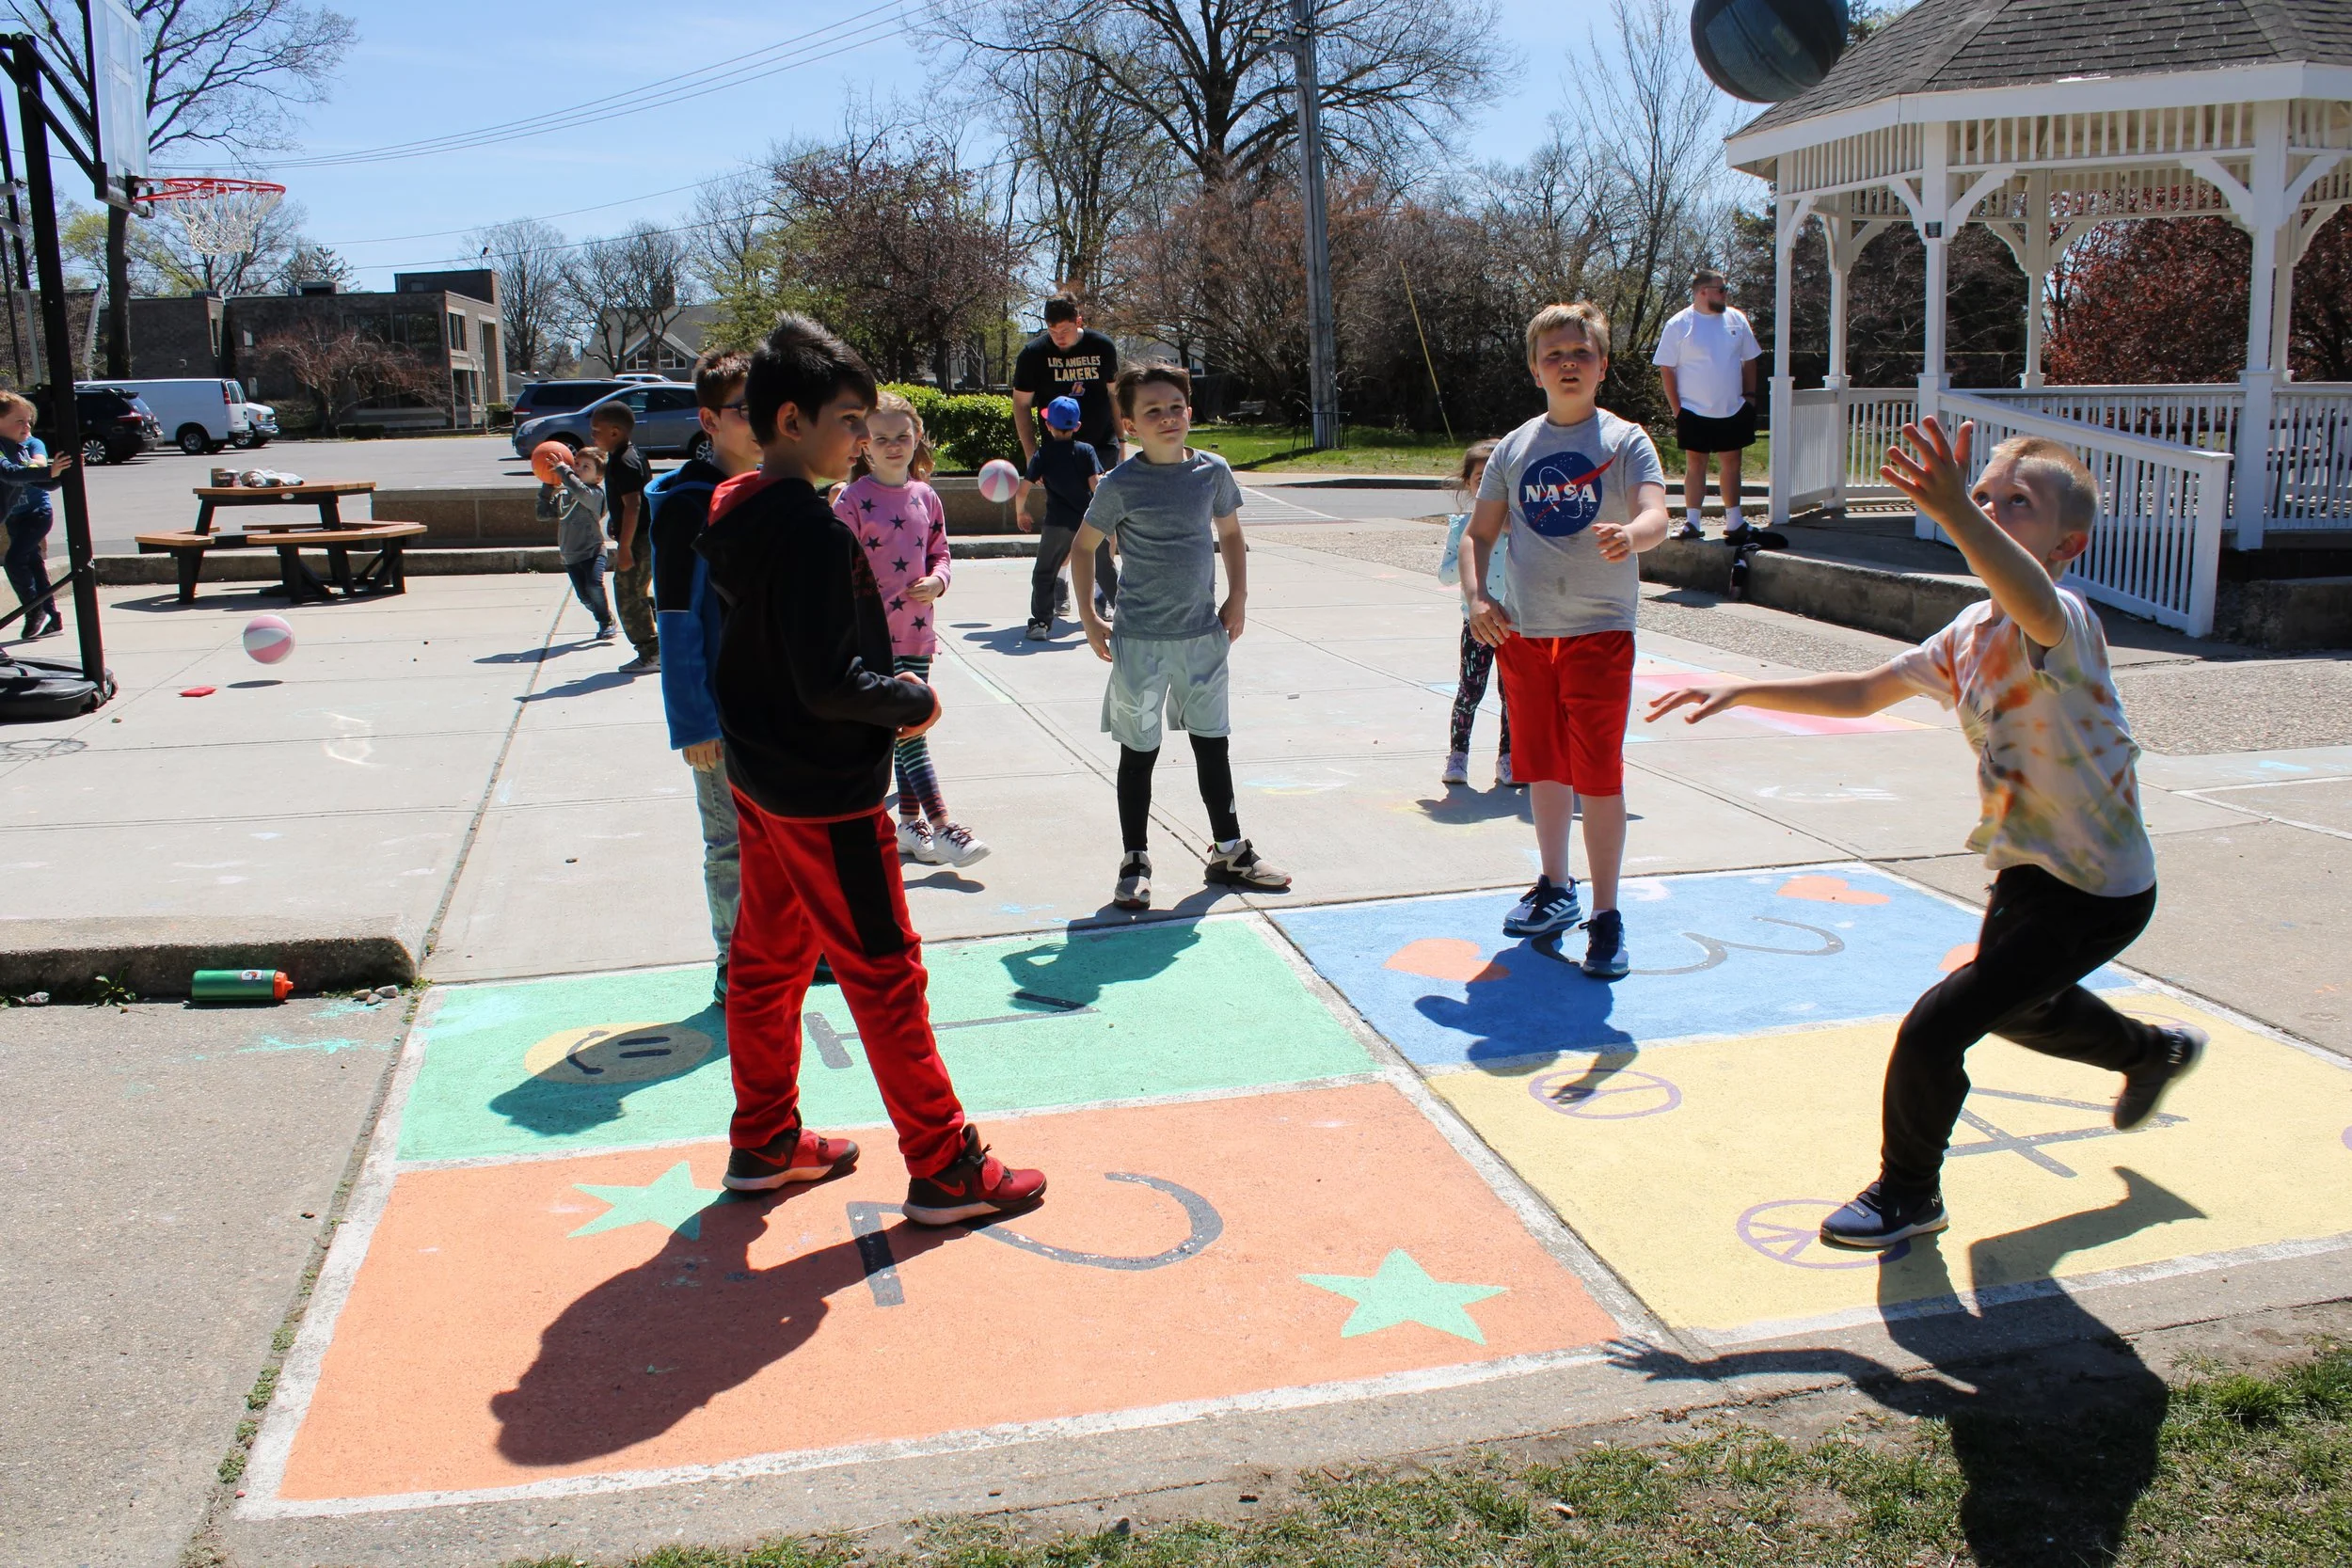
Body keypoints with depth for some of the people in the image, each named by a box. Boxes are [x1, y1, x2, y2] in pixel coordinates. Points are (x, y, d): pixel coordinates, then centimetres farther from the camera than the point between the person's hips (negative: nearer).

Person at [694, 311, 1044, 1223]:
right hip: (826, 792, -9)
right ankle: (944, 1171, 10)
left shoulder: (730, 514, 6)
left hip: (759, 778, 10)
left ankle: (764, 1144, 32)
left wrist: (883, 699, 8)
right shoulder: (811, 528, -23)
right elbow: (829, 680, -27)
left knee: (765, 960, 18)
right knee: (883, 974, -1)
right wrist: (913, 703, -10)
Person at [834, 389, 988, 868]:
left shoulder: (925, 497, 8)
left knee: (911, 726, 13)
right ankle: (942, 827, -9)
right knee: (908, 730, -8)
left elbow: (939, 553, 17)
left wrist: (936, 581, -5)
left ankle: (909, 822, 23)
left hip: (917, 629, 6)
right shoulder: (853, 499, -8)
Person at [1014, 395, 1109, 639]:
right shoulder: (1086, 451, 3)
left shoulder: (1041, 455, 3)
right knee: (1104, 570, 15)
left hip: (1058, 523, -1)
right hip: (1090, 521, 1)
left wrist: (1021, 512, 18)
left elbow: (1022, 492, 1)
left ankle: (1041, 621, 1)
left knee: (1044, 573, 9)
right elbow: (1097, 485, -8)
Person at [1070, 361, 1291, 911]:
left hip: (1204, 636, 3)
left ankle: (1229, 853, 26)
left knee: (1213, 745, 13)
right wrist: (1088, 619, -2)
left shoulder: (1212, 471, 0)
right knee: (1139, 753, 5)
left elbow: (1230, 533, 15)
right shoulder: (1121, 484, -10)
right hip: (1141, 641, -3)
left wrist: (1238, 597, 7)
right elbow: (1084, 546, 1)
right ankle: (1135, 864, 17)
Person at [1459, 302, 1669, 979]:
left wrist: (1629, 534, -43)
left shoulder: (1625, 441, -4)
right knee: (1544, 767, 15)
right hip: (1523, 631, 4)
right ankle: (1555, 887, 33)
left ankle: (1606, 916, 4)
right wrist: (1477, 598, -6)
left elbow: (1655, 517, -20)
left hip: (1600, 631, -4)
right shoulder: (1514, 448, 7)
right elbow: (1479, 534, 11)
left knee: (1598, 773, -6)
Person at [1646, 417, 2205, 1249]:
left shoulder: (2061, 621, -26)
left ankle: (1908, 1193, 12)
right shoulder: (1970, 633, 1)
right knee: (2014, 1007, 33)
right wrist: (1742, 691, 1)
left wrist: (1953, 512, -69)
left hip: (2094, 890, -10)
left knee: (1933, 1030, -13)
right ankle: (2155, 1051, 62)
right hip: (2029, 868, 10)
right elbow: (1863, 692, 9)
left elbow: (2034, 601, -52)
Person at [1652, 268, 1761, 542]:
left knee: (1731, 463, 9)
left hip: (1733, 410, 4)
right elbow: (1666, 368, -6)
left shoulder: (1736, 319, 6)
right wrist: (1676, 408, -9)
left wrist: (1750, 395, 7)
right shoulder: (1678, 325, -6)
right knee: (1695, 464, 1)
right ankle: (1691, 522, 7)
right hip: (1695, 412, -3)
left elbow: (1749, 360, 14)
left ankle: (1734, 522, 17)